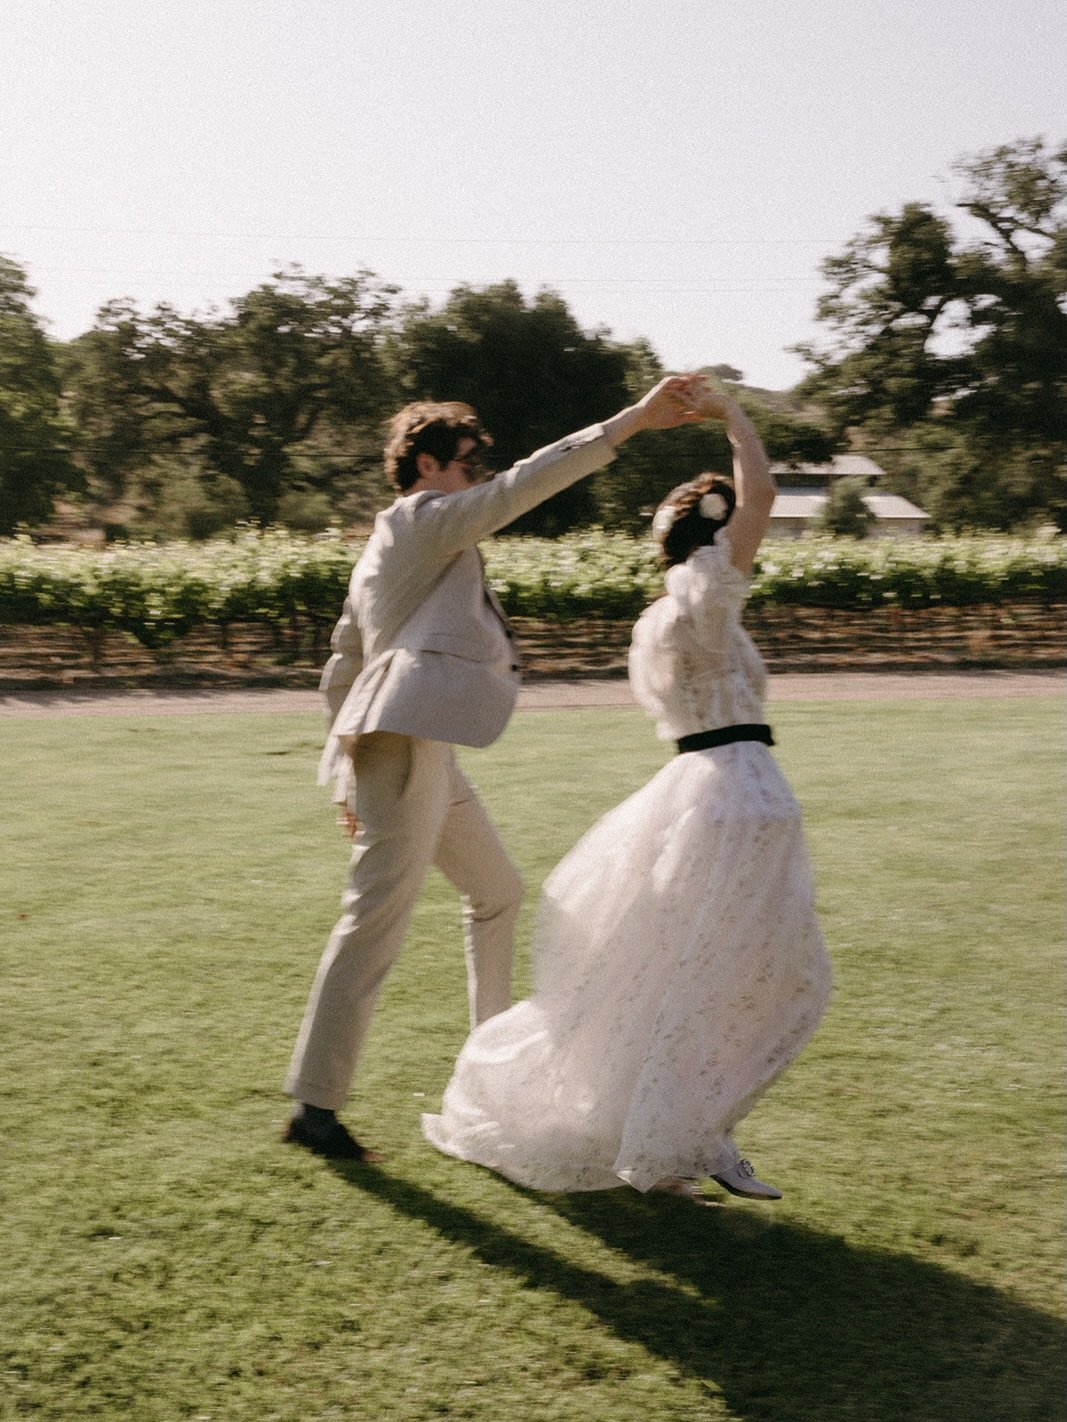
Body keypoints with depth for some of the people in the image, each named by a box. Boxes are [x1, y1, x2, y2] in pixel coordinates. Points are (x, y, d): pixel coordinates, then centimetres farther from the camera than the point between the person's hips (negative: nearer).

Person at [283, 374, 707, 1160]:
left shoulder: (381, 553, 26)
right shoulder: (426, 518, -1)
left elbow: (340, 671, 25)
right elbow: (526, 485, -13)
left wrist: (348, 778, 26)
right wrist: (633, 419, -15)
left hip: (427, 753, 11)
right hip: (407, 738, -11)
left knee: (498, 891, 21)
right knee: (379, 914, -12)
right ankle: (315, 1104, -10)